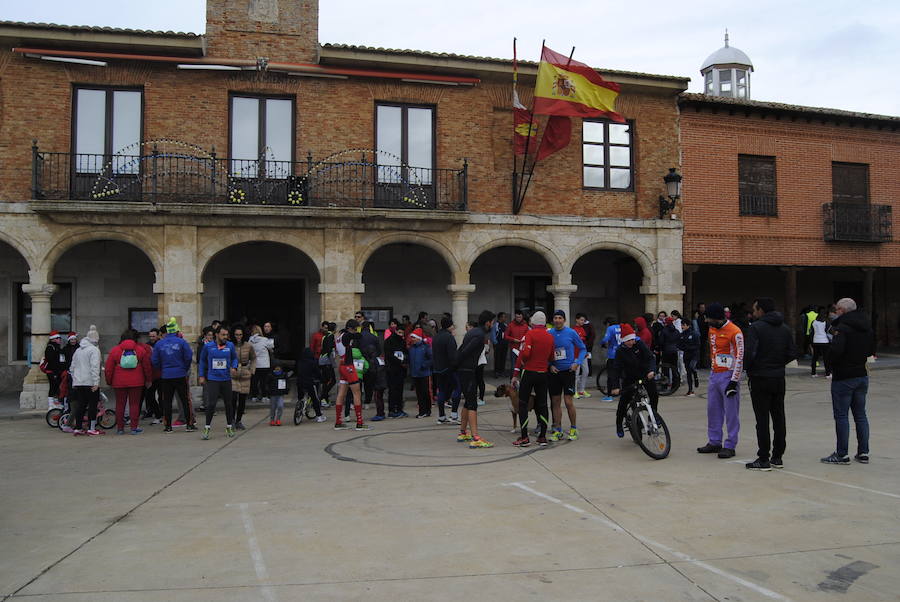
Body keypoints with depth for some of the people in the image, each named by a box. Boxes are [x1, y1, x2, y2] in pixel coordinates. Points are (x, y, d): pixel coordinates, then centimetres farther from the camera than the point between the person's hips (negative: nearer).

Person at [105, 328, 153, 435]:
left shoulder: (114, 350, 3)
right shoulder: (141, 349, 2)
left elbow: (109, 368, 3)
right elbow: (147, 366, 6)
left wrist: (109, 381, 13)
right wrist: (148, 380, 15)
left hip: (119, 383, 1)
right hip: (136, 382, -1)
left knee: (120, 405, 9)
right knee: (134, 404, 3)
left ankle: (120, 428, 13)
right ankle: (134, 428, 2)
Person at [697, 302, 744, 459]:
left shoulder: (735, 332, -14)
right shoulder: (712, 329, 11)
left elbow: (739, 358, -14)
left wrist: (734, 381, -16)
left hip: (728, 376, -8)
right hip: (714, 374, 8)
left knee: (731, 412, -1)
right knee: (713, 409, 12)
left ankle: (730, 446, 5)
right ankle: (714, 442, 23)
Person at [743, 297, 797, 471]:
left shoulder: (756, 327, -12)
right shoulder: (785, 328, 9)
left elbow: (750, 353, -20)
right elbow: (792, 353, 6)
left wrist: (749, 369, -2)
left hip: (760, 378, -6)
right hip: (779, 378, 6)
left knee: (762, 419, -3)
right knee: (779, 417, 12)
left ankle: (763, 459, 0)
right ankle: (778, 457, 19)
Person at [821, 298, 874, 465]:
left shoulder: (842, 327, -17)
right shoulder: (866, 327, 9)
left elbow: (835, 351, -28)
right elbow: (871, 351, 21)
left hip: (843, 378, -8)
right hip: (862, 375, 8)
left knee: (841, 416, -1)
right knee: (860, 415, 13)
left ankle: (842, 455, 2)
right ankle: (863, 453, 17)